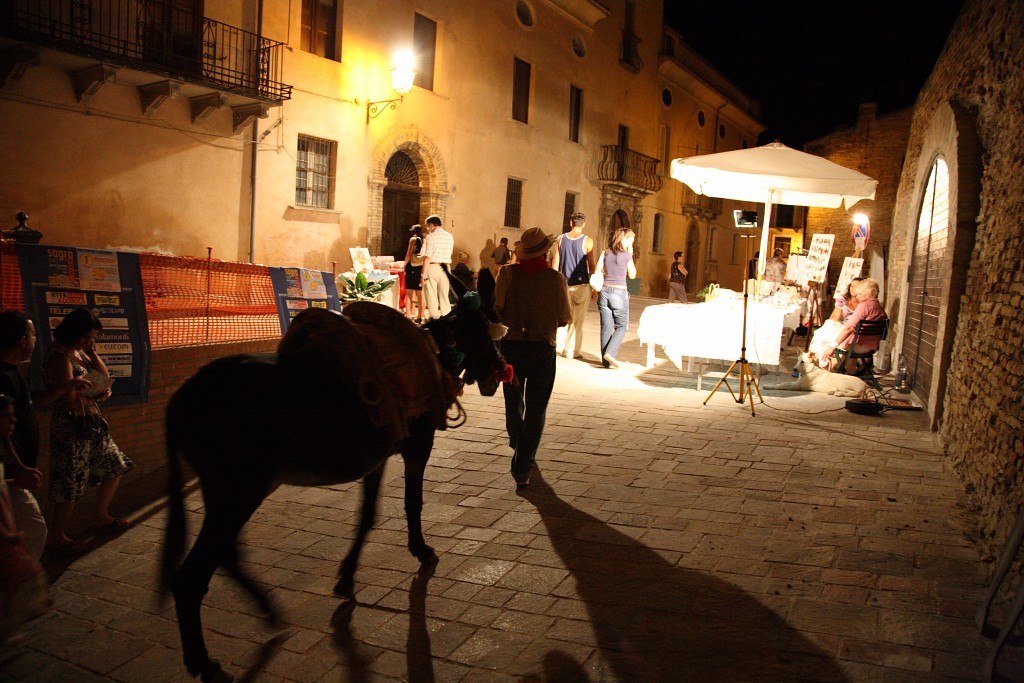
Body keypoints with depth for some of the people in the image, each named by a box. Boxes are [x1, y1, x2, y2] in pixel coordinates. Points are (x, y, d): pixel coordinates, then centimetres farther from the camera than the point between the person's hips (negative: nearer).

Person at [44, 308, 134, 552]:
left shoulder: (79, 352, 8)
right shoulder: (60, 357, -20)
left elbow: (105, 377, 11)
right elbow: (70, 401, -24)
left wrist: (93, 353, -3)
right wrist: (97, 398, -7)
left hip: (93, 424, 9)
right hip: (71, 428, -9)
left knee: (115, 468, 18)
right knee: (71, 486, 0)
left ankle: (102, 517, 36)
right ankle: (56, 537, 17)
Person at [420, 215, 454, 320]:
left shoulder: (430, 237, -10)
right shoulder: (450, 236, 6)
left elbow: (427, 257, -14)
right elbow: (449, 253, 12)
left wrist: (424, 274, -12)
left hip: (432, 267, -5)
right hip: (445, 268, 5)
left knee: (431, 296, 3)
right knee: (444, 296, 12)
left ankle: (435, 318, 4)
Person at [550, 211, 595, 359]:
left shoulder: (560, 239, 2)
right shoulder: (587, 241, -7)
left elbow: (555, 263, 4)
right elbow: (592, 266, -5)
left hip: (565, 285, 3)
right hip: (582, 285, -3)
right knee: (577, 321, 5)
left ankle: (559, 346, 12)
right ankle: (572, 351, 8)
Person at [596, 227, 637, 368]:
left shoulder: (605, 253, 5)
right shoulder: (626, 255, -6)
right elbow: (632, 275, 4)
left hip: (605, 290, 4)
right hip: (619, 292, -4)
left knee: (606, 327, 8)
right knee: (622, 326, 7)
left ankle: (606, 360, 9)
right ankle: (610, 353, -11)